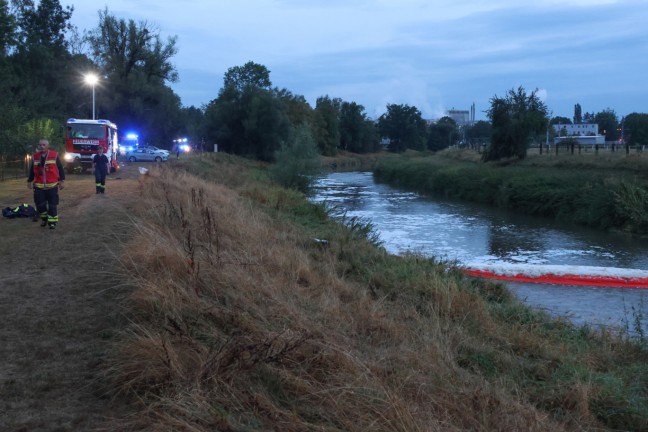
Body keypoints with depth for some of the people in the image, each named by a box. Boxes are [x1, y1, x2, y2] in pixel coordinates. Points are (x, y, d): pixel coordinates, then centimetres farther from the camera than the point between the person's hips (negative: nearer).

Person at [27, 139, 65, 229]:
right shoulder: (35, 156, 7)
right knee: (40, 204, 3)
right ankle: (44, 218, 24)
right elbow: (32, 170, 16)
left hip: (52, 185, -3)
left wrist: (61, 181, -3)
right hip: (38, 186, 3)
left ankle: (52, 221, 9)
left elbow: (60, 169, 0)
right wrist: (29, 181, 18)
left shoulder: (54, 155, -3)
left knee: (52, 205, 0)